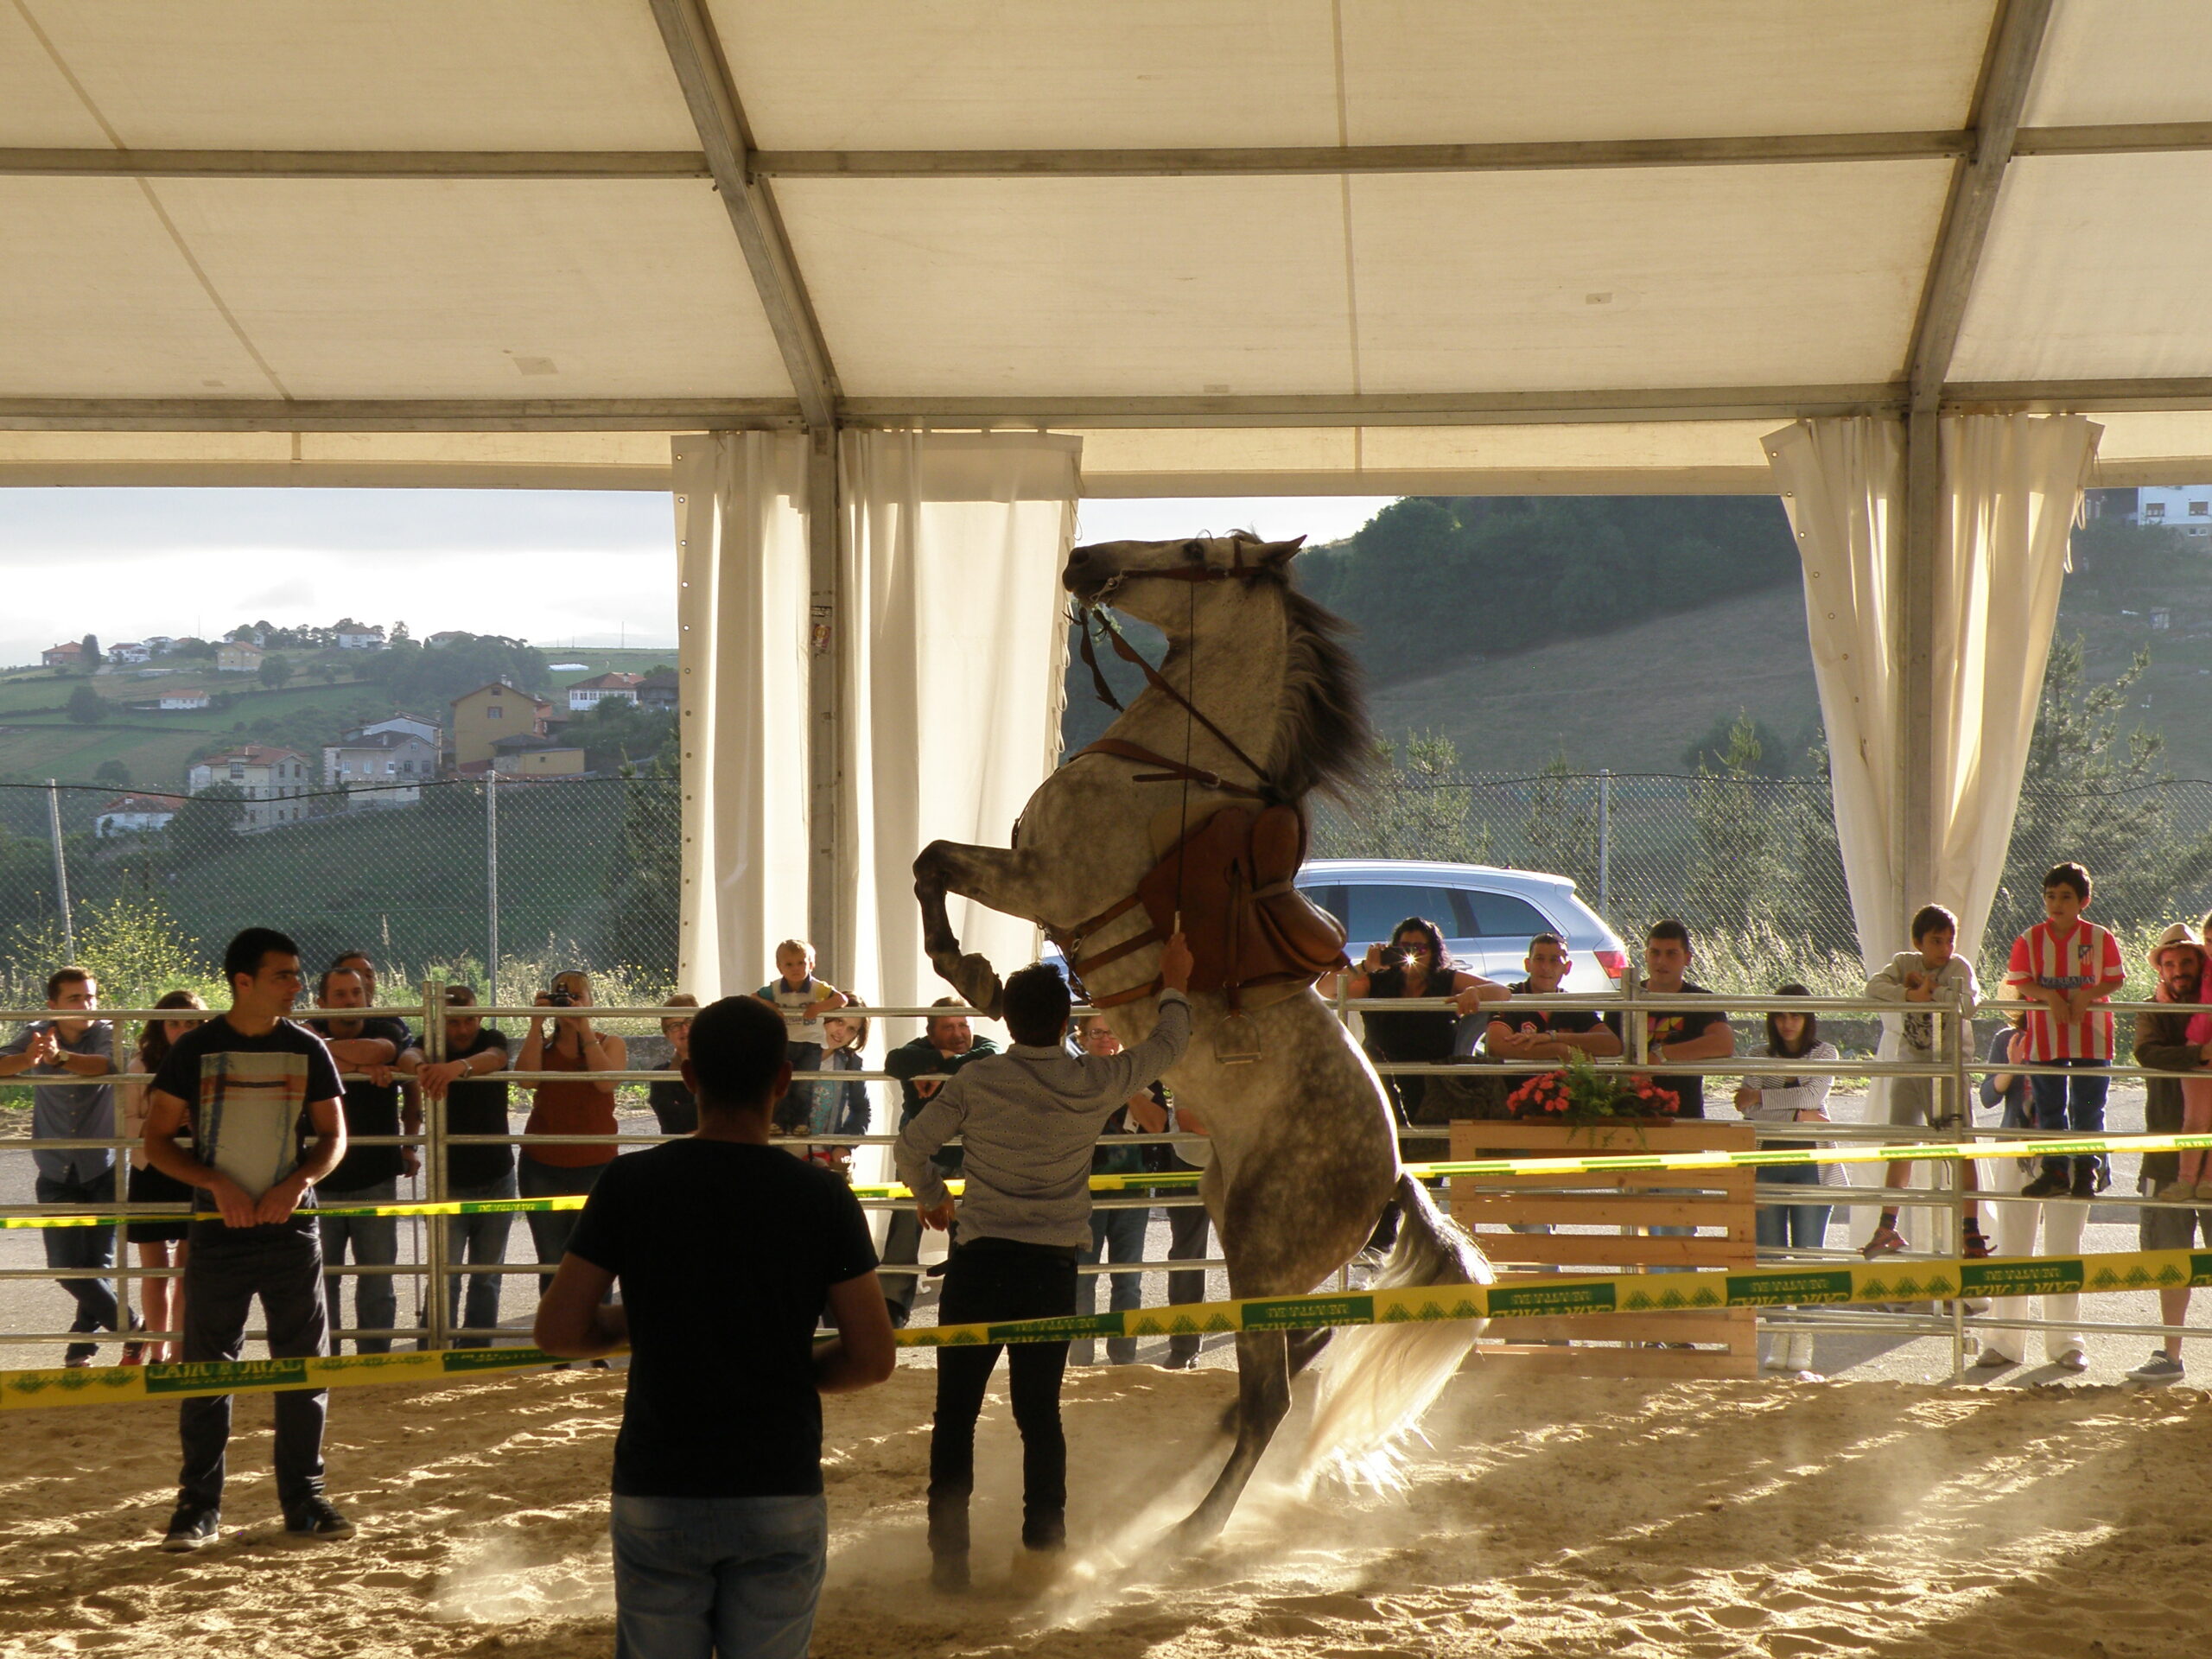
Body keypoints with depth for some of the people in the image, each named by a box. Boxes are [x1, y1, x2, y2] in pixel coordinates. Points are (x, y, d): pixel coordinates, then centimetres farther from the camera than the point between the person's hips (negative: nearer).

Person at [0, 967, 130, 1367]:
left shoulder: (106, 1034, -5)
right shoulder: (36, 1036, 0)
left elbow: (109, 1064, -29)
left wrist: (59, 1057, -48)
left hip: (104, 1171, -2)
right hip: (56, 1173, 2)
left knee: (97, 1263, -3)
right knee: (67, 1266, -2)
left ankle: (82, 1344, 17)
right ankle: (133, 1329, 16)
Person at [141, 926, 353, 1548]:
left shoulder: (307, 1049, 4)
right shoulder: (197, 1049, -2)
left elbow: (333, 1136, 9)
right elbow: (158, 1141, 0)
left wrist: (297, 1182, -9)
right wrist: (217, 1184, -13)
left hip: (292, 1226, 2)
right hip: (219, 1232, -2)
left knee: (305, 1367, 4)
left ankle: (304, 1500, 14)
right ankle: (198, 1506, 9)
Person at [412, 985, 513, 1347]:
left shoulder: (492, 1040, -4)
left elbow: (492, 1059, -28)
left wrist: (460, 1066, -52)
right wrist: (422, 1069, -54)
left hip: (496, 1180, 1)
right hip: (448, 1181, -1)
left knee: (486, 1279, 7)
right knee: (444, 1279, -9)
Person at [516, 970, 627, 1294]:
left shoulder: (610, 1044, 6)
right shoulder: (540, 1044, 10)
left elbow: (606, 1081, -16)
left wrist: (584, 1028, -18)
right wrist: (537, 1024, -13)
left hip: (595, 1166, -2)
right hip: (542, 1166, 2)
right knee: (551, 1265, 3)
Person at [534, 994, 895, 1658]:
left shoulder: (630, 1182, -5)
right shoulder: (823, 1197, -5)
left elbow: (559, 1331, -5)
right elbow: (872, 1358, -5)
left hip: (658, 1495, 0)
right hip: (781, 1497, 0)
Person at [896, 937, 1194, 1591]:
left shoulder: (977, 1082, -7)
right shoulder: (1096, 1085, -4)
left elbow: (911, 1147, -1)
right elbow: (1167, 1047, 12)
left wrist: (931, 1196, 20)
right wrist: (1176, 985, 29)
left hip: (981, 1262, -2)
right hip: (1054, 1267, 2)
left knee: (956, 1411, 5)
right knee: (1040, 1411, 13)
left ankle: (948, 1553, 2)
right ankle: (1043, 1544, 13)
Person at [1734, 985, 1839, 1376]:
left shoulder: (1825, 1054, 7)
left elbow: (1813, 1094, -11)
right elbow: (1751, 1112, -3)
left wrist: (1761, 1097, -8)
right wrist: (1796, 1114, -10)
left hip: (1811, 1160, -2)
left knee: (1808, 1252, -3)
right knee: (1771, 1253, 2)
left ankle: (1803, 1340, -2)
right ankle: (1782, 1334, 7)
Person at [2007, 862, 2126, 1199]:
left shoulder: (2100, 938, -1)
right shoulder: (2030, 940, 1)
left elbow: (2116, 979, 0)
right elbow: (2020, 982, 0)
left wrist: (2086, 996, -17)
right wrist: (2050, 997, -17)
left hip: (2091, 1036, -1)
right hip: (2045, 1037, 2)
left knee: (2087, 1109, 2)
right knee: (2049, 1109, 5)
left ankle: (2086, 1172, 11)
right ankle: (2054, 1172, 12)